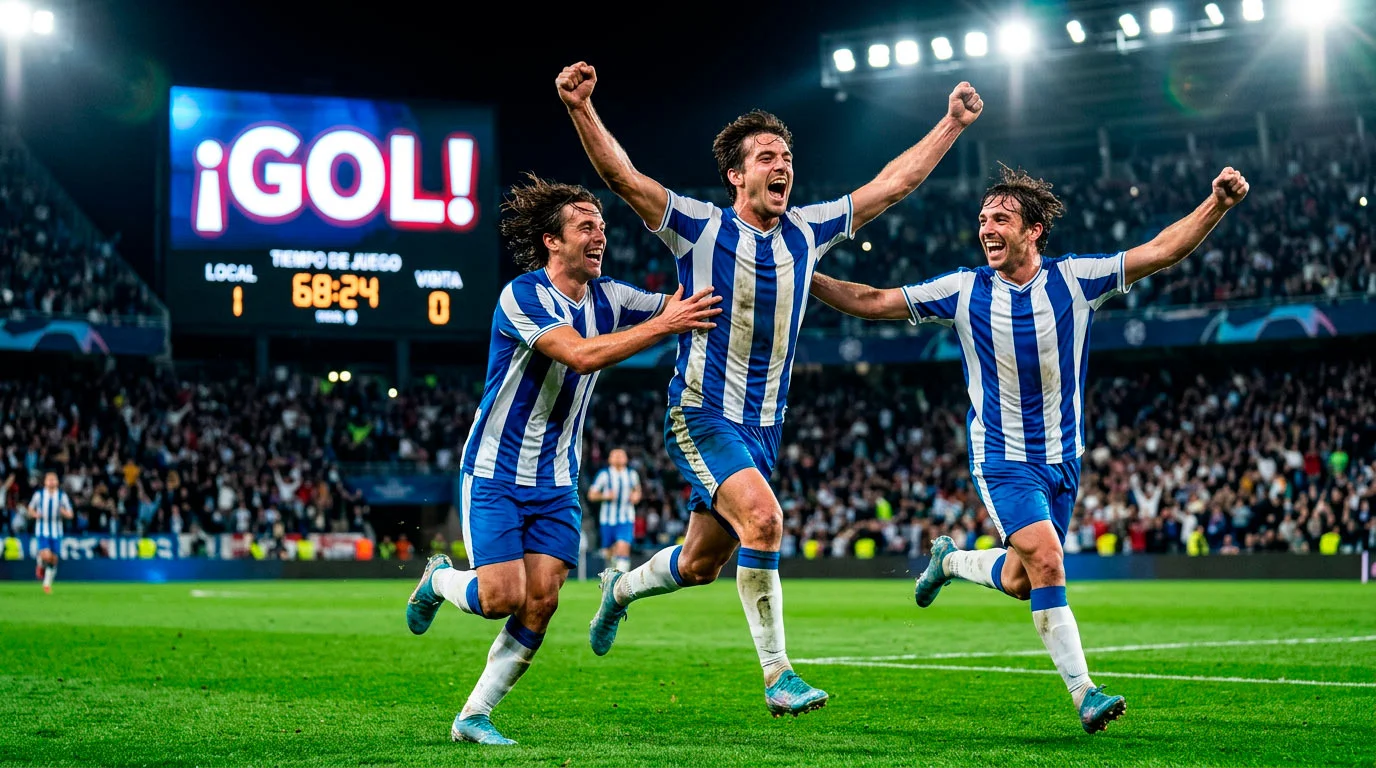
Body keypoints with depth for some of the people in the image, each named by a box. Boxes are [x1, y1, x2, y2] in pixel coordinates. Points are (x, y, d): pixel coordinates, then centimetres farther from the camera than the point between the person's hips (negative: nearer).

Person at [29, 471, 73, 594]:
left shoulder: (62, 495, 0)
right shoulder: (39, 494, -2)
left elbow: (70, 515, 3)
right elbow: (30, 509, 10)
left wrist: (64, 512, -20)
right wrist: (35, 514, -13)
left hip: (56, 532, 2)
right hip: (42, 531, -2)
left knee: (54, 559, 3)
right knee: (46, 555, -22)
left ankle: (47, 584, 20)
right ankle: (41, 565, 13)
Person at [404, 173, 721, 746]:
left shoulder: (607, 298, 4)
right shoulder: (522, 295, -17)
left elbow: (691, 306, 6)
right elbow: (582, 354, -30)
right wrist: (665, 324, -31)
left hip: (556, 481, 6)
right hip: (495, 474, -6)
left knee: (541, 602, -5)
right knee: (503, 597, -13)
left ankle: (474, 716, 5)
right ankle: (438, 580, 21)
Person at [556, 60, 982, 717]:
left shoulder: (807, 231, 5)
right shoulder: (700, 227, -8)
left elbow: (893, 183, 12)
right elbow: (620, 175, -19)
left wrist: (952, 124, 12)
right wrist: (581, 109, -33)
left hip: (763, 425, 6)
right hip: (702, 416, -6)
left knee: (702, 564, 13)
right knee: (763, 519, -26)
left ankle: (621, 588, 45)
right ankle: (777, 676, -19)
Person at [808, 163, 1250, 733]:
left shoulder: (1075, 279, -7)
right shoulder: (963, 290, -8)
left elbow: (1163, 250, -11)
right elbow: (872, 302, -3)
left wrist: (1219, 204, -23)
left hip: (1061, 458, 3)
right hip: (1002, 460, -3)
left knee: (1020, 583, 10)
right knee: (1046, 561, -21)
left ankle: (949, 561, 42)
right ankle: (1083, 693, -15)